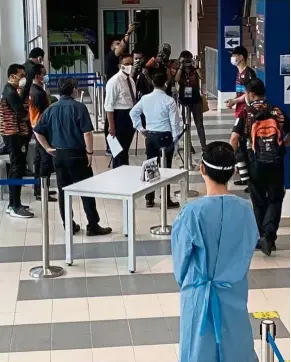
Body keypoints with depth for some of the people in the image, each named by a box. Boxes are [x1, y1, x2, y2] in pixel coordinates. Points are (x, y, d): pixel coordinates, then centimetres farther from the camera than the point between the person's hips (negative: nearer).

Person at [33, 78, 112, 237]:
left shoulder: (51, 109, 7)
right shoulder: (78, 107, -10)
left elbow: (37, 131, 8)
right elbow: (87, 133, -15)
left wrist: (48, 148, 11)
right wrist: (89, 152, -8)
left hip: (58, 154, 5)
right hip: (76, 154, -5)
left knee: (63, 191, 11)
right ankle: (93, 226, 4)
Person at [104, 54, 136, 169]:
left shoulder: (131, 80, 11)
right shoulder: (114, 81, -14)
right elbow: (109, 105, -17)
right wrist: (111, 126, -20)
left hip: (131, 116, 8)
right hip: (120, 116, -8)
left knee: (126, 149, 16)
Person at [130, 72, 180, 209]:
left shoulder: (145, 99, 3)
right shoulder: (169, 100, -12)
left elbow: (133, 113, 13)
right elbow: (175, 121, -11)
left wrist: (140, 128, 15)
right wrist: (175, 138, -3)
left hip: (150, 135, 5)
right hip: (165, 136, -5)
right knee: (165, 167, 1)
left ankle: (149, 199, 17)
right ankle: (166, 200, 4)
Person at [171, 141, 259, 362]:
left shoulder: (193, 212, -22)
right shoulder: (245, 209, -12)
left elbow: (182, 255, -10)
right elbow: (250, 248, 2)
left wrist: (182, 281, 10)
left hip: (200, 293, -3)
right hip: (234, 292, 3)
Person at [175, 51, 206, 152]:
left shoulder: (195, 70, 1)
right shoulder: (180, 71, 3)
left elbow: (201, 77, -17)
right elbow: (176, 79, -17)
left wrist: (196, 67, -22)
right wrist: (181, 67, -18)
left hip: (196, 100, -1)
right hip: (184, 100, 1)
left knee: (199, 123, -2)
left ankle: (203, 145, -4)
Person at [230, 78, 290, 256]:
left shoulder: (246, 114, -3)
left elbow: (234, 138, -12)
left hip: (256, 163, 0)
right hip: (276, 163, 1)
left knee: (259, 202, 14)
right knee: (275, 200, 8)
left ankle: (261, 236, 23)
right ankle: (268, 234, -10)